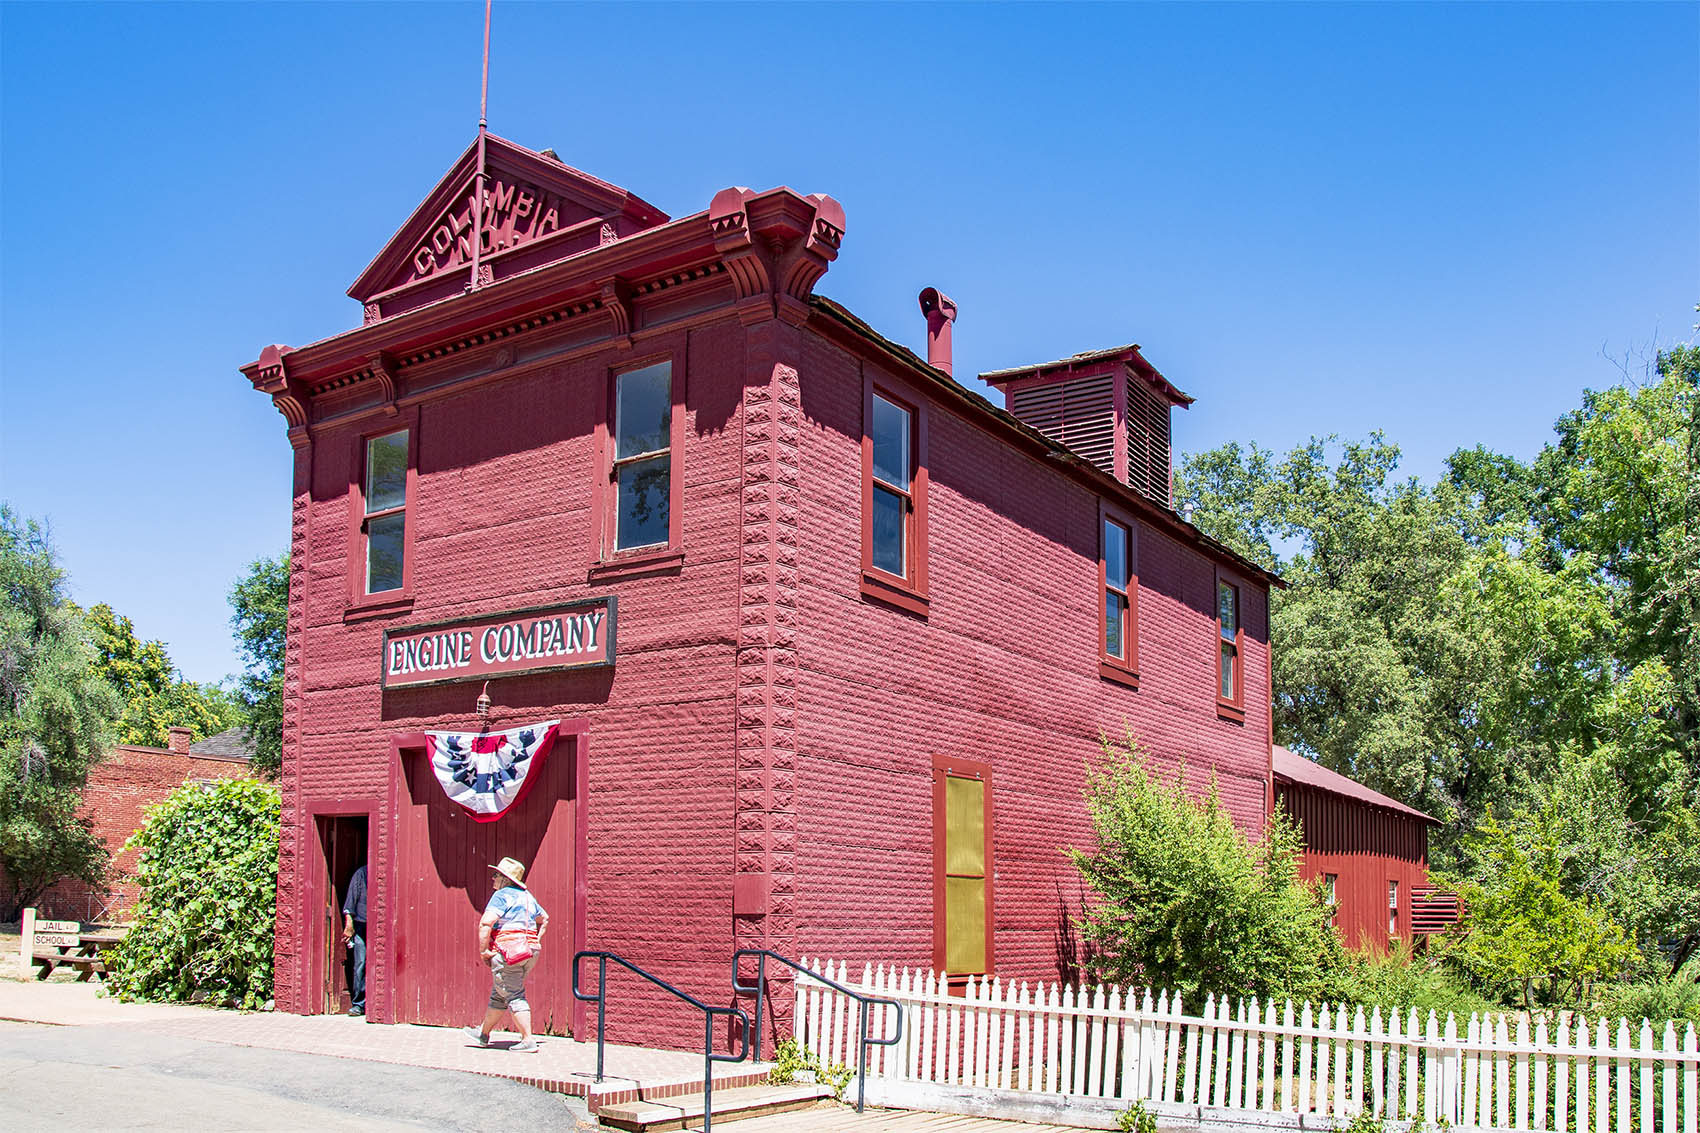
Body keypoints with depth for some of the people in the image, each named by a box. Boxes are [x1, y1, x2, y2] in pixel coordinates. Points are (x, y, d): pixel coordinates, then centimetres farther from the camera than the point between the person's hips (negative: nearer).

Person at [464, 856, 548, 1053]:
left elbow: (485, 923, -20)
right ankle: (484, 1035, 31)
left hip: (507, 950, -9)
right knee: (498, 994, 20)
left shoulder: (502, 895, -10)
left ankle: (528, 1040, -10)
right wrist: (536, 941, 23)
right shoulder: (527, 896, 17)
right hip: (530, 951, 9)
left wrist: (483, 950, -13)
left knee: (514, 996, -5)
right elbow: (544, 919, 29)